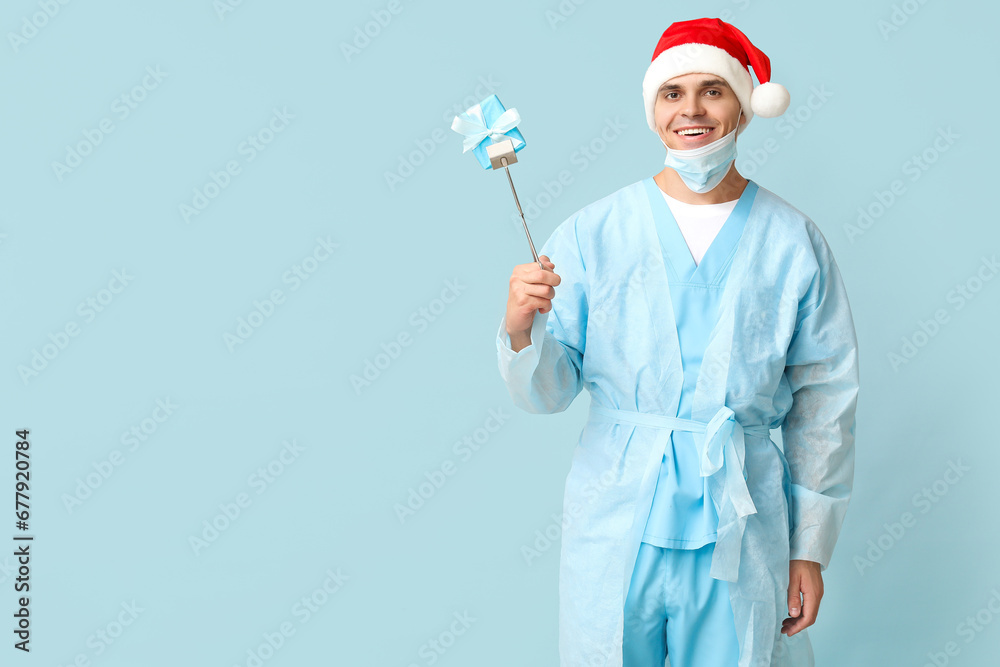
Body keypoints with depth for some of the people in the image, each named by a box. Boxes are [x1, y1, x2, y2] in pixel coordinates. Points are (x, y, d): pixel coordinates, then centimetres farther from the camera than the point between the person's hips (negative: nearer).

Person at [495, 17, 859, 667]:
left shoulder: (795, 242, 0)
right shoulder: (591, 232, -3)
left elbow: (824, 405, 4)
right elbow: (549, 393, -3)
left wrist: (810, 549, 4)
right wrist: (522, 331, -24)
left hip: (740, 532, 1)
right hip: (613, 529, 0)